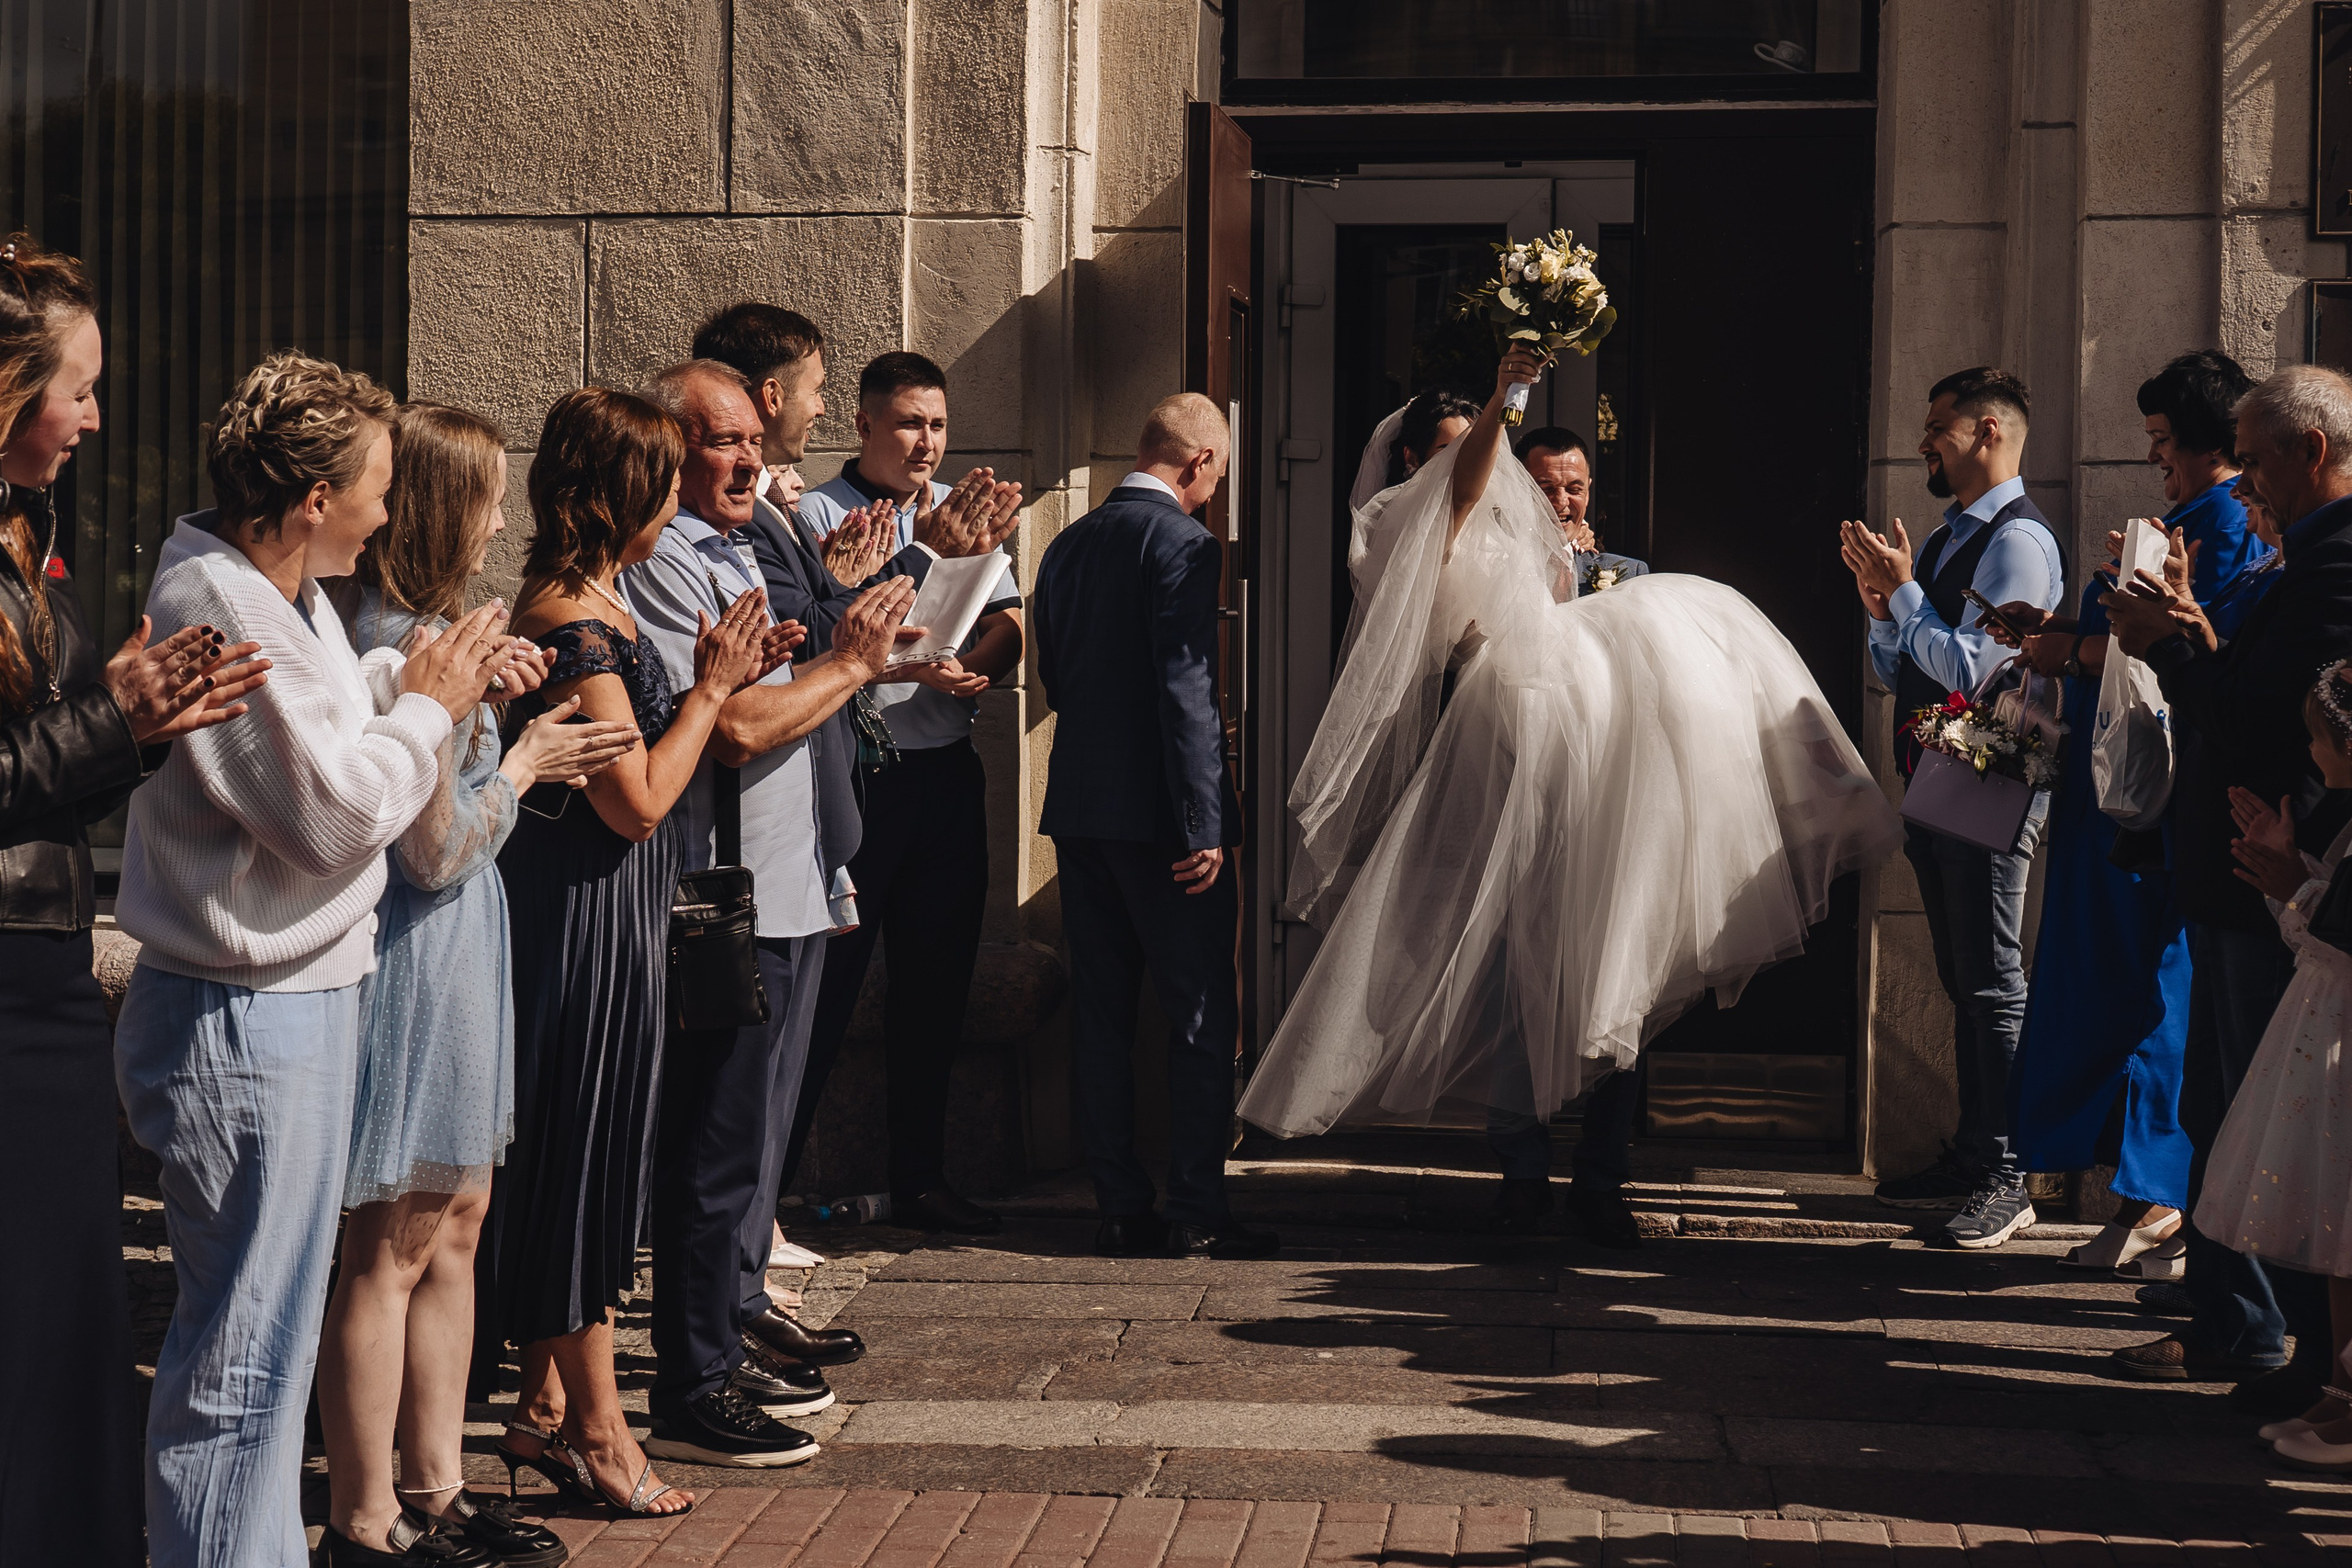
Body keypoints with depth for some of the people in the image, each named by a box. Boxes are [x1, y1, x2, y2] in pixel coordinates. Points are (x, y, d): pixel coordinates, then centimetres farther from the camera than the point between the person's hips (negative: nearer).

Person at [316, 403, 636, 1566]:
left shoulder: (404, 629, 9)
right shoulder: (410, 649, -21)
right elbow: (438, 850, -19)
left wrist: (475, 688, 8)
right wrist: (522, 760, -5)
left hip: (449, 949, 10)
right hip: (419, 955, -10)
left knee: (453, 1224, 16)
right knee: (393, 1247, -2)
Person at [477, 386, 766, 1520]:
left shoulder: (589, 603, 12)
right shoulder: (574, 621, -19)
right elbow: (638, 799, -20)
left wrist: (713, 681, 7)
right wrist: (712, 686, -10)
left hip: (606, 915, 10)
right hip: (586, 916, -10)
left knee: (581, 1159, 15)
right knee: (585, 1151, -1)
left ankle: (545, 1408, 25)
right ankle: (594, 1430, 9)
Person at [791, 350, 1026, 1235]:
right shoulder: (817, 516, -3)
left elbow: (1008, 621, 9)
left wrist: (975, 663, -12)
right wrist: (908, 667, -24)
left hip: (948, 772, 6)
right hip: (853, 773, -6)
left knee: (936, 980, 10)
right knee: (825, 981, -4)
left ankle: (920, 1177, 20)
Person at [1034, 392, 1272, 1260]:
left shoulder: (1067, 544, 11)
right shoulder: (1182, 543, -12)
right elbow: (1186, 691, -18)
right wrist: (1203, 824, -17)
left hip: (1077, 806, 7)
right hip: (1155, 812, -7)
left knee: (1102, 1013, 10)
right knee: (1202, 1016, 1)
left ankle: (1121, 1208, 14)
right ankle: (1197, 1212, 2)